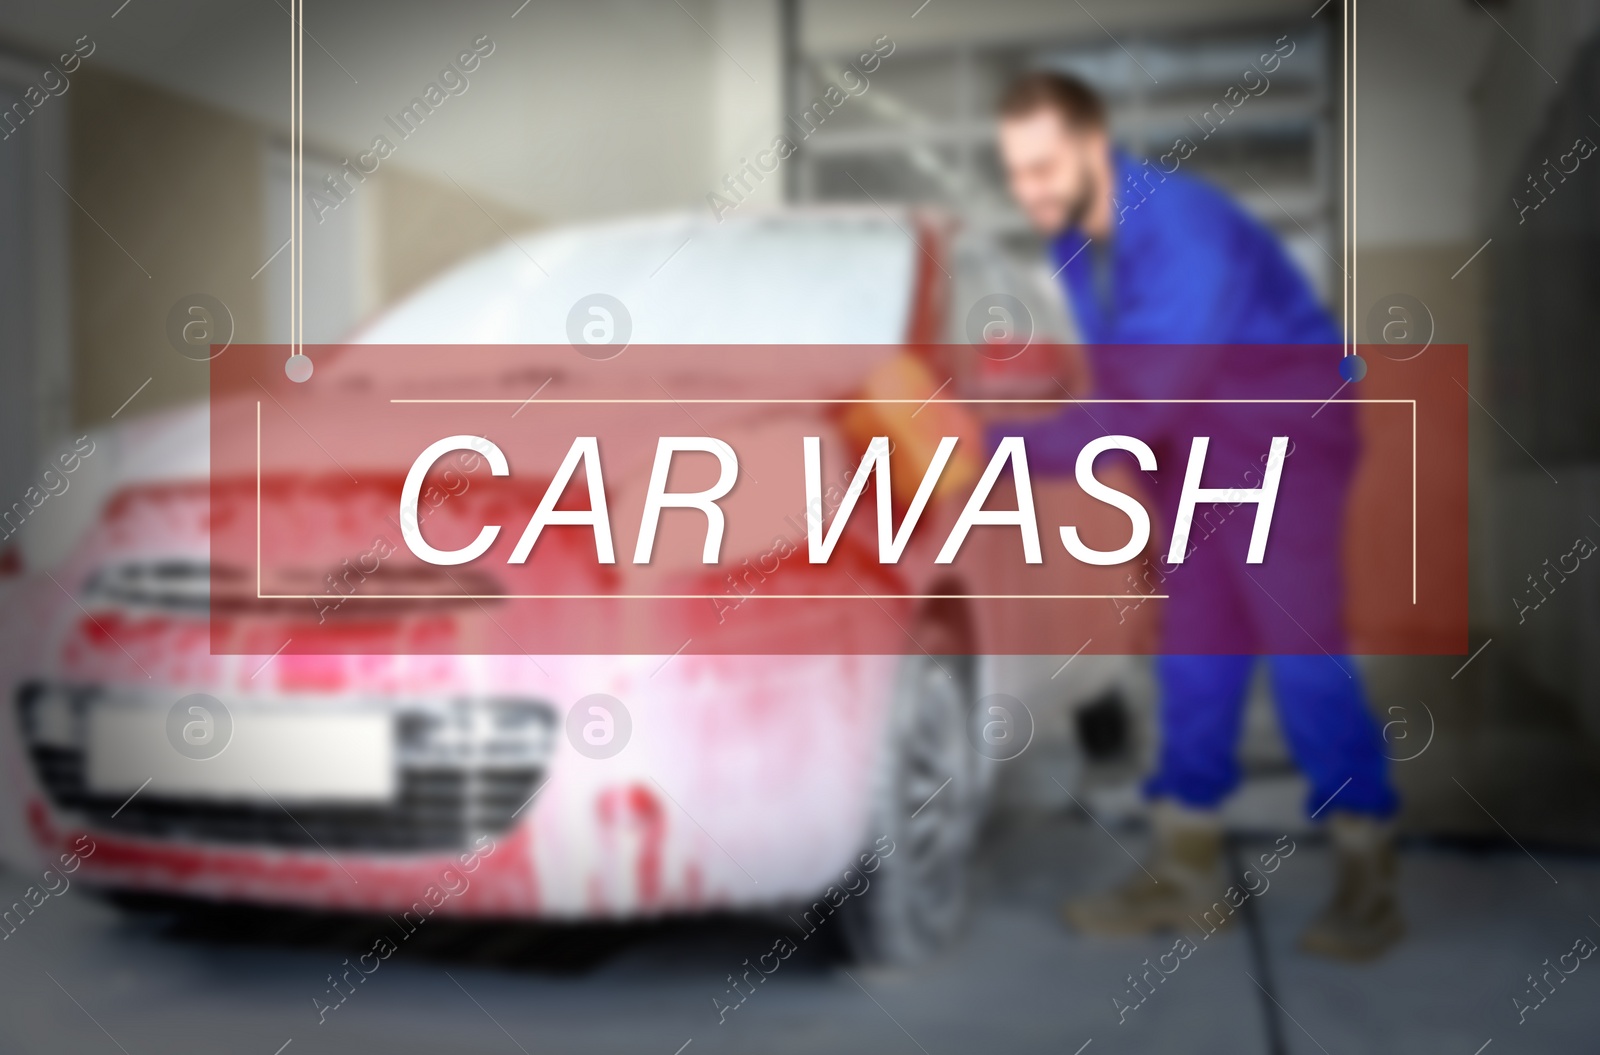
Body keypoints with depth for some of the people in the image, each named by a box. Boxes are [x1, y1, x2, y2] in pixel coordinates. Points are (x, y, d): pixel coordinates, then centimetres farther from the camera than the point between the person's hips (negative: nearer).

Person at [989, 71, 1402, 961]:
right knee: (1196, 648, 5)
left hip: (1286, 427, -7)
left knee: (1299, 640, -11)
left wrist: (1006, 447, -31)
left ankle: (1370, 877, 0)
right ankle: (1188, 868, 12)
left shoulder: (1182, 228, -28)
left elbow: (1142, 404, -31)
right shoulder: (1076, 239, -2)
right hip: (1191, 443, 7)